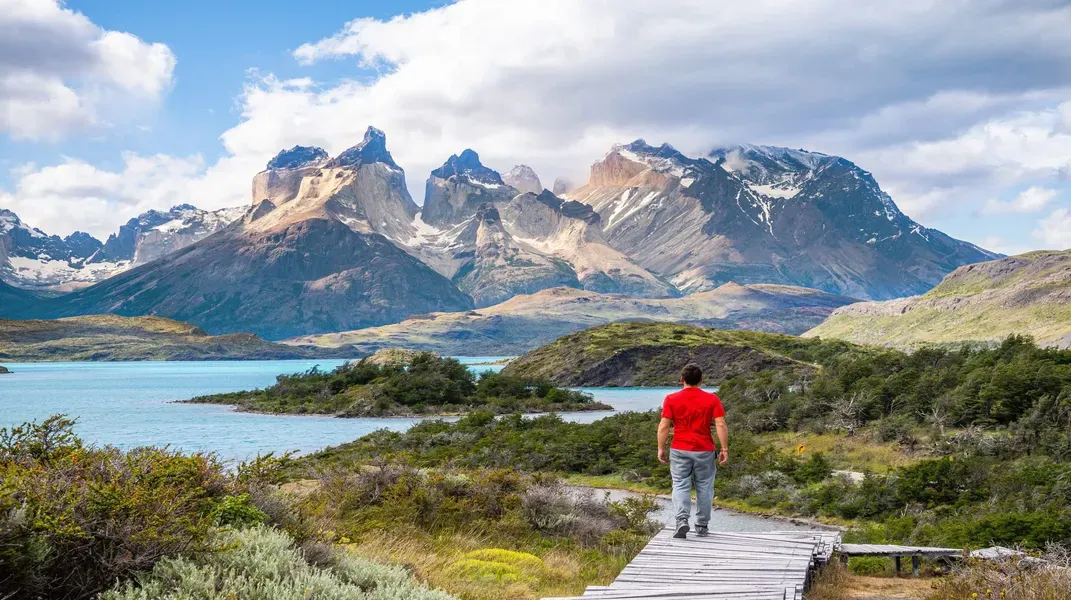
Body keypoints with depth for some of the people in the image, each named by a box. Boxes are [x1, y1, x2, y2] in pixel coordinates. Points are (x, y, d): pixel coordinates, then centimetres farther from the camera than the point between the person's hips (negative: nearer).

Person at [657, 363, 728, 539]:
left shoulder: (672, 399, -3)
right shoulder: (712, 399, -2)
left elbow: (664, 426, -6)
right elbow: (721, 425, -8)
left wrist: (661, 448, 2)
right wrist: (724, 449, -4)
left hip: (680, 451, -1)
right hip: (704, 451, 1)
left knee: (680, 486, 3)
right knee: (704, 488, 11)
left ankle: (682, 520, -16)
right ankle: (702, 526, 16)